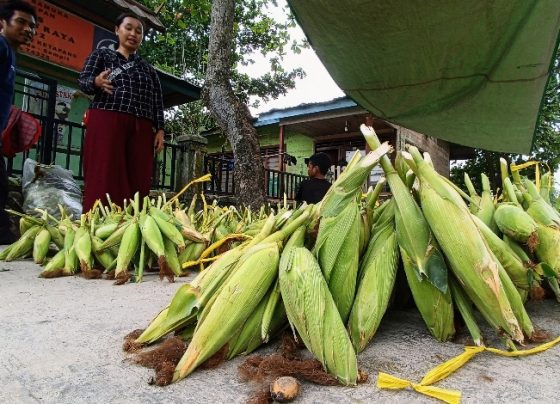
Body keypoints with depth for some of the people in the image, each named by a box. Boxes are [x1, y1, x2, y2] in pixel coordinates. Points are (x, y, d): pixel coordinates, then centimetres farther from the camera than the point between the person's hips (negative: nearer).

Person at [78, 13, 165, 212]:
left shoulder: (148, 69, 24)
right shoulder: (102, 55, 17)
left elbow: (157, 103, 16)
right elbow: (83, 81, 4)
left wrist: (160, 130, 2)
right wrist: (97, 82, -19)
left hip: (141, 129, 3)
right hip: (107, 122, -2)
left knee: (137, 183, -5)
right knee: (104, 180, -11)